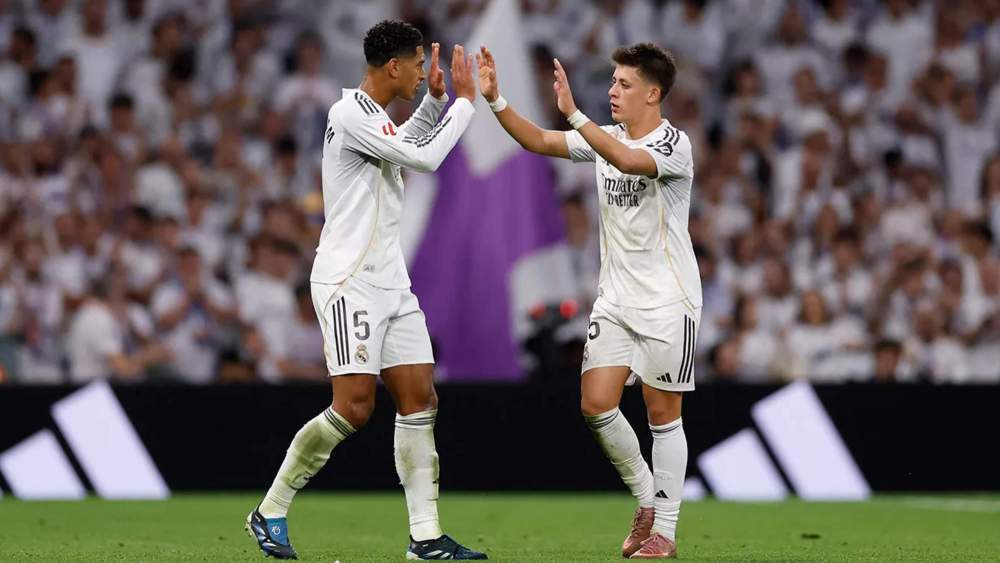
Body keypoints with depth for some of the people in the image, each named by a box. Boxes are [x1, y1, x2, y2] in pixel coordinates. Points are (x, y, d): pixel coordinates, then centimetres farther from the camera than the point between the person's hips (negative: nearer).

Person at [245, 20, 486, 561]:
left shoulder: (374, 115, 15)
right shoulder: (350, 114, -15)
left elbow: (406, 147, 38)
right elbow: (425, 158, -17)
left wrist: (434, 100, 24)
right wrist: (465, 101, -6)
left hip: (390, 281, 10)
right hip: (348, 280, -10)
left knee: (420, 399, 2)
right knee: (354, 407, -13)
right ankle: (270, 512, 0)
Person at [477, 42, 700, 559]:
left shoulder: (673, 144, -14)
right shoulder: (605, 137, 8)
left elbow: (627, 160, -34)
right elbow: (538, 141, 5)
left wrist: (573, 113, -40)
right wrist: (494, 99, -7)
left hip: (667, 301, -6)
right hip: (615, 299, 6)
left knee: (662, 414, -1)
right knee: (595, 405, -2)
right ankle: (647, 500, 18)